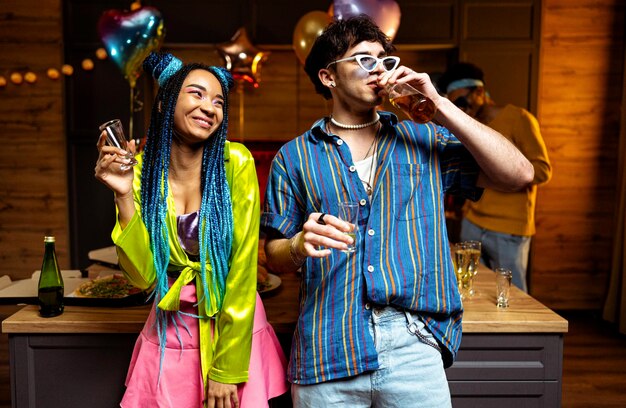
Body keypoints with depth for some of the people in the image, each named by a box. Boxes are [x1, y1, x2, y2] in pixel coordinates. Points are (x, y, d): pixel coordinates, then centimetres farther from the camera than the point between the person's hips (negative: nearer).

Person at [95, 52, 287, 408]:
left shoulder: (235, 162, -14)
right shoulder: (143, 170, -7)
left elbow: (243, 266, -14)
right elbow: (143, 275, -10)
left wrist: (226, 369, -13)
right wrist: (124, 195, -20)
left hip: (237, 328, -2)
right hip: (171, 333, 2)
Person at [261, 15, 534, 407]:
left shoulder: (426, 140, 7)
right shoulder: (294, 157, 5)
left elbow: (518, 174, -4)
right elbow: (275, 256, 6)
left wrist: (439, 104, -6)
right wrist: (300, 246, -18)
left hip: (414, 347, 1)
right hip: (326, 355, 0)